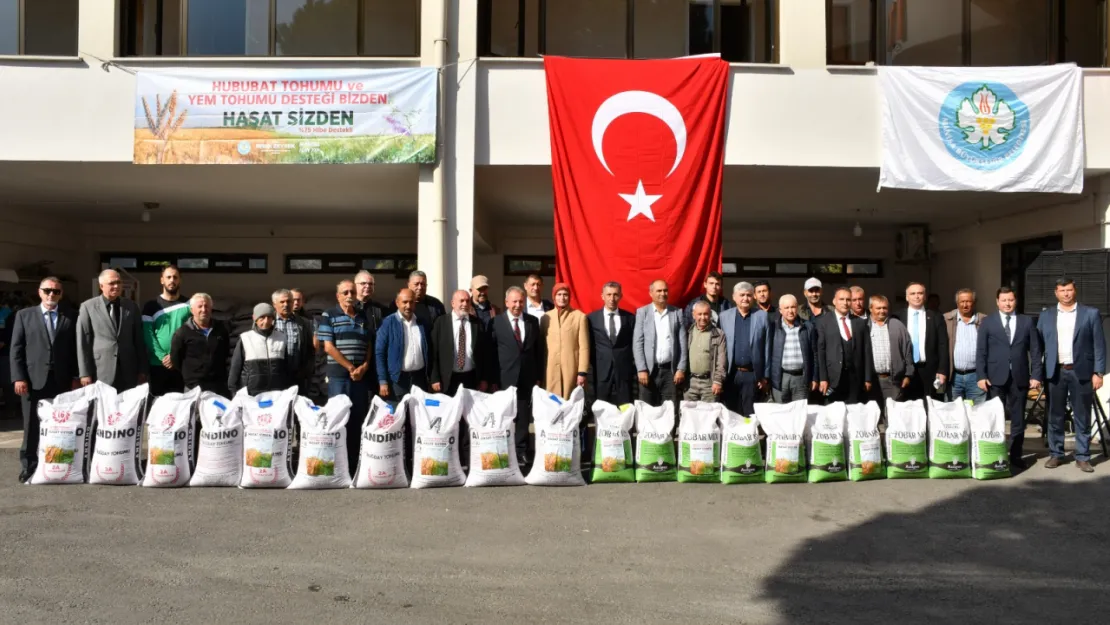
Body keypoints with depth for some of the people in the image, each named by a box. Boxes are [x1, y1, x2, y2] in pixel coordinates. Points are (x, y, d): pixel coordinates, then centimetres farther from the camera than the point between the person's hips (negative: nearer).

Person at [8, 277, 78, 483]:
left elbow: (76, 348, 7)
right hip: (33, 381, 0)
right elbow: (16, 350, 4)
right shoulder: (24, 315, 8)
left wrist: (75, 377, 0)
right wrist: (18, 377, -6)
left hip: (62, 381, 0)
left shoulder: (71, 316, 8)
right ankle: (28, 466, 13)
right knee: (31, 426, 4)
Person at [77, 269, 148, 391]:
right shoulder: (88, 307, 2)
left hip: (128, 373, 2)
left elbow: (139, 339, 10)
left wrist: (143, 370, 6)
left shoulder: (131, 306, 10)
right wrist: (85, 373, -5)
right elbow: (83, 342, -1)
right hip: (101, 373, -2)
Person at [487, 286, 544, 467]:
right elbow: (491, 353, -3)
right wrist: (493, 379, -7)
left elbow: (538, 350, 10)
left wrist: (539, 376, 6)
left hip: (527, 378, 3)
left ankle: (521, 451, 14)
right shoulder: (496, 322, -1)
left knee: (524, 417, 6)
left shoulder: (532, 321, 8)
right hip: (505, 378, -2)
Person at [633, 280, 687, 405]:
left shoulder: (677, 313, 8)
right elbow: (637, 342, -1)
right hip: (649, 369, -1)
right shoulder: (642, 312, 4)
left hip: (670, 370, 1)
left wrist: (681, 369, -1)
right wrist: (641, 369, -8)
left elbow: (682, 343, 6)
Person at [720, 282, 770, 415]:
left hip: (753, 375, -1)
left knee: (751, 414, 2)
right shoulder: (724, 316, 6)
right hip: (730, 374, 1)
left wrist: (765, 376, 0)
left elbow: (767, 347, 2)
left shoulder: (762, 316, 2)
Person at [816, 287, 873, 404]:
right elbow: (820, 350, -1)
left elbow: (866, 351, 10)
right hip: (834, 377, -2)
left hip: (856, 377, 2)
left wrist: (867, 378, 5)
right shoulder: (824, 322, 4)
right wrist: (823, 378, -8)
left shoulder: (860, 322, 12)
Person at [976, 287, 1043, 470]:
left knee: (1018, 419, 6)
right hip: (996, 377, -1)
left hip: (1020, 377, 1)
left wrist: (1036, 375, -3)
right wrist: (981, 376, -7)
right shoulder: (987, 322, 5)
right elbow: (981, 351, 1)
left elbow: (1036, 350, 6)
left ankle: (1016, 456, 13)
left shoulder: (1027, 322, 9)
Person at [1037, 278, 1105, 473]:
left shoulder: (1091, 314, 3)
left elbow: (1099, 345, 1)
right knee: (1055, 417, 6)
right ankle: (1056, 454, 15)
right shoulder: (1046, 315, 9)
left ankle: (1082, 457, 11)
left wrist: (1098, 372, -5)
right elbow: (1038, 344, 8)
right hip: (1055, 372, 2)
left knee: (1082, 418, 4)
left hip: (1081, 372, -1)